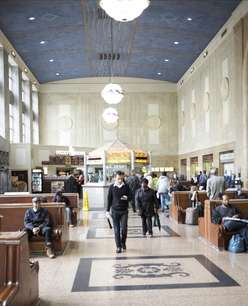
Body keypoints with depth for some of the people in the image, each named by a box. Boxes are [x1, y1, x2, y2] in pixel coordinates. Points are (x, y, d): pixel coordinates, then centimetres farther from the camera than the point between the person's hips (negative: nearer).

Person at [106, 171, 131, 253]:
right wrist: (107, 210, 3)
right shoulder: (112, 187, 0)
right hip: (115, 211, 0)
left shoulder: (126, 186, 0)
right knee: (116, 230, 3)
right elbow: (109, 199, 5)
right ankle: (118, 246, 13)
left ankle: (123, 243, 22)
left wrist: (127, 197, -19)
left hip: (124, 211, 0)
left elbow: (130, 196, 5)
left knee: (124, 228, -4)